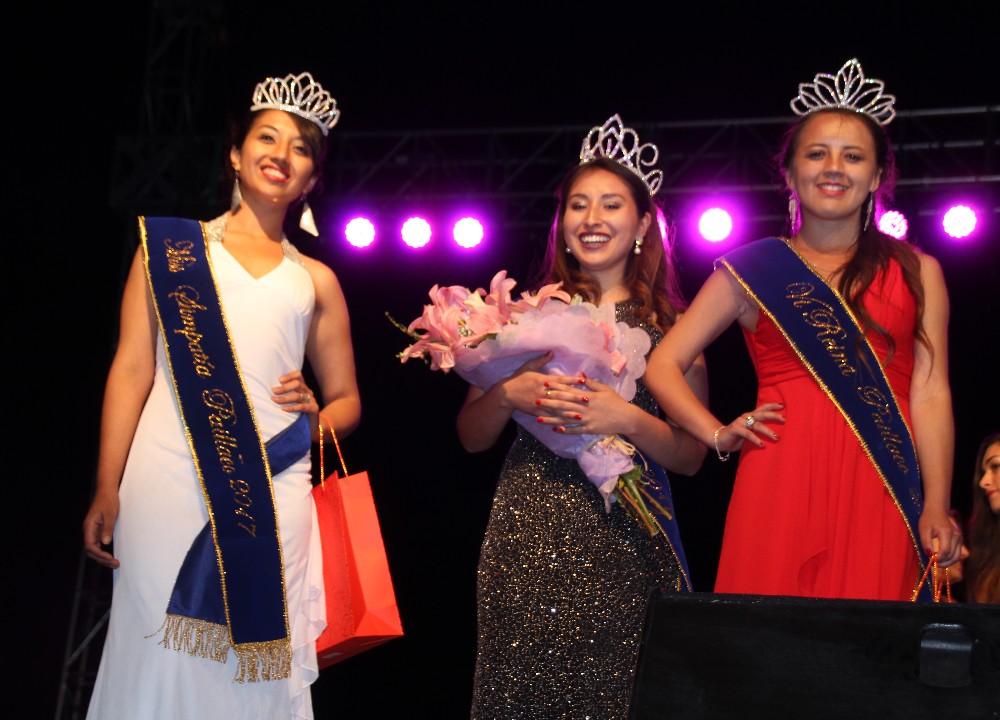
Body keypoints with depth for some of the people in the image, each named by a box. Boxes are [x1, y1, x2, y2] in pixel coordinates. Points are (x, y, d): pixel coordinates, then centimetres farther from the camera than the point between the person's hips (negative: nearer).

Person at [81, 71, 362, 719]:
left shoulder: (316, 281, 20)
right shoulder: (172, 245, 13)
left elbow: (347, 400, 24)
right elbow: (132, 368, 6)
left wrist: (316, 418, 0)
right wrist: (107, 490, -3)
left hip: (273, 493, 2)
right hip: (167, 486, -2)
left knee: (254, 663, -4)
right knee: (162, 659, -7)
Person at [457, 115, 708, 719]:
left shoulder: (671, 325, 7)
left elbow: (691, 456, 5)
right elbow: (471, 437, 10)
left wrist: (630, 420, -11)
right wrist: (508, 395, -9)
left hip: (625, 540, -1)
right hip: (527, 538, 1)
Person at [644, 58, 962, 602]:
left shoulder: (917, 272, 15)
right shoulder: (751, 269, 13)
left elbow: (930, 394, 6)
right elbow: (663, 364, 14)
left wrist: (936, 507, -5)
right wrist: (718, 434, 0)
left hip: (879, 493, 1)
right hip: (782, 485, 0)